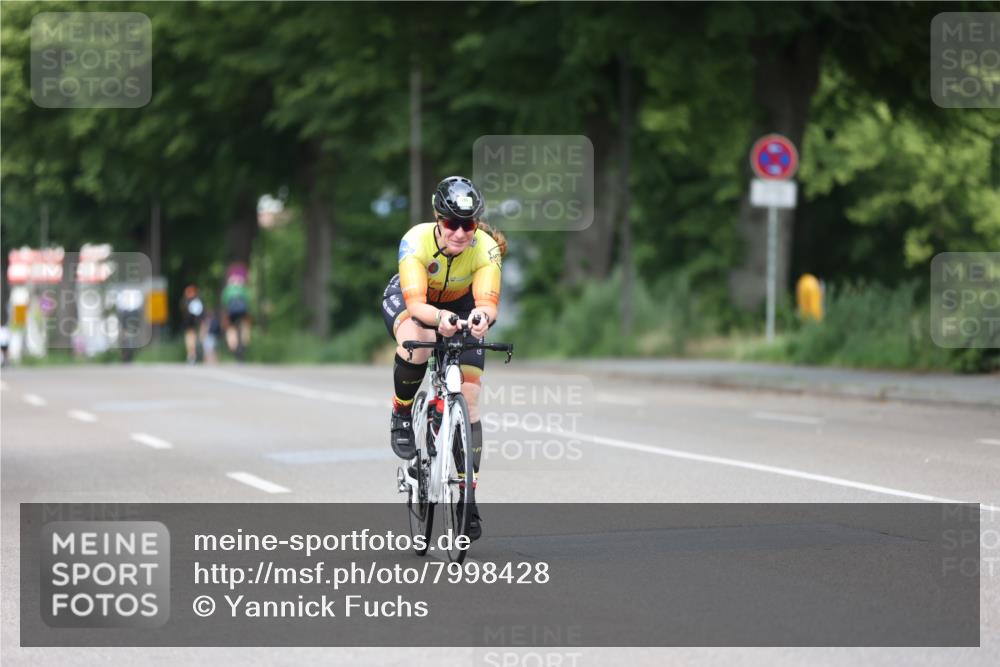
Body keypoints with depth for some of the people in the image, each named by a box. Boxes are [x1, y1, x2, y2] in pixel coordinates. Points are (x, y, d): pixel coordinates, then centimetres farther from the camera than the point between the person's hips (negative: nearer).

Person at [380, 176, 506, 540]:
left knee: (468, 399, -9)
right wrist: (440, 318, -64)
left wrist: (483, 315, -64)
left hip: (460, 305, 2)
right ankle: (401, 415, -10)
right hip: (406, 299, -2)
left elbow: (487, 301, -41)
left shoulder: (486, 249, -30)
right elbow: (416, 304, -43)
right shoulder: (417, 241, -35)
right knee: (417, 345, -38)